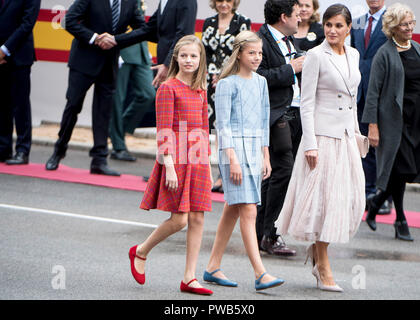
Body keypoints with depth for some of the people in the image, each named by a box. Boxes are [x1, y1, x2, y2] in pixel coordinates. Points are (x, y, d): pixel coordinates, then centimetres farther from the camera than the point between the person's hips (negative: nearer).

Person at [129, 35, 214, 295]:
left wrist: (208, 167, 17)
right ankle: (140, 253, 15)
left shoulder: (200, 91, 13)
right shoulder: (168, 88, -6)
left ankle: (189, 278, 6)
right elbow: (163, 131, -10)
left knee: (197, 219, 2)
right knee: (179, 220, -9)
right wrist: (169, 166, -17)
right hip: (176, 158, -6)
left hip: (197, 160, 6)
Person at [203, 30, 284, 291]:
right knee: (249, 212, -12)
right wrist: (233, 159, -16)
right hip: (234, 148, -7)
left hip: (255, 150, 7)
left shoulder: (261, 82, 13)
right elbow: (223, 124, -10)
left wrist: (266, 157, 15)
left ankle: (213, 267, 18)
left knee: (233, 210, 10)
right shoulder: (228, 84, -7)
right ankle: (260, 273, -17)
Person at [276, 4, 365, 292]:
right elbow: (307, 103, -11)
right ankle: (324, 271, 2)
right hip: (323, 135, -7)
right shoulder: (316, 56, -9)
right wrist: (310, 144, -16)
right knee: (324, 196, -4)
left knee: (351, 198, 6)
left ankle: (317, 249, 27)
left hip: (346, 137, 7)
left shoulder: (353, 55, 11)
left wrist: (356, 132, 17)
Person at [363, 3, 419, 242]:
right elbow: (374, 91, -9)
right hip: (395, 120, -6)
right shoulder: (385, 54, -7)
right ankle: (401, 222, 9)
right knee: (401, 169, -4)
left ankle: (376, 202, 24)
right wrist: (372, 126, -14)